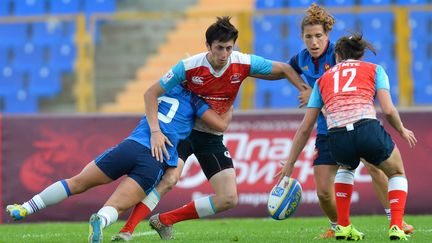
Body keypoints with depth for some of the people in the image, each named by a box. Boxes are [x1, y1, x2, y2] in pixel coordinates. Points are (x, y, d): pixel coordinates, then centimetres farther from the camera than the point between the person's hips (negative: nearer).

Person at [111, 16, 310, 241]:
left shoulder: (244, 64, -15)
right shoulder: (188, 67, -21)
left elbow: (284, 69, -1)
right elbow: (152, 93, -14)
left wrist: (306, 91, -11)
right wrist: (155, 131, -25)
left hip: (212, 138, 4)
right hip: (182, 129, -4)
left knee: (229, 199, -7)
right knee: (168, 178, -30)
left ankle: (165, 220, 4)